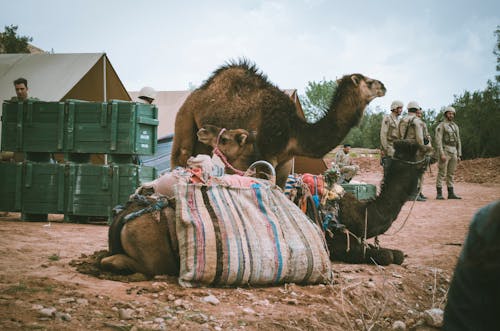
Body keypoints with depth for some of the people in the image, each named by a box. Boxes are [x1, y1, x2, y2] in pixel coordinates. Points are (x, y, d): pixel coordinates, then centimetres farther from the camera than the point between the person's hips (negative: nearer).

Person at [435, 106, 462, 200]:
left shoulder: (455, 126, 17)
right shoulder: (441, 126, -5)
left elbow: (458, 142, 18)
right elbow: (438, 140, -13)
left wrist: (459, 155, 11)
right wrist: (442, 154, -21)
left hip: (453, 152, 7)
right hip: (444, 151, -7)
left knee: (451, 174, 7)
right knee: (442, 173, -7)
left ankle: (451, 193, 10)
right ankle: (439, 194, -6)